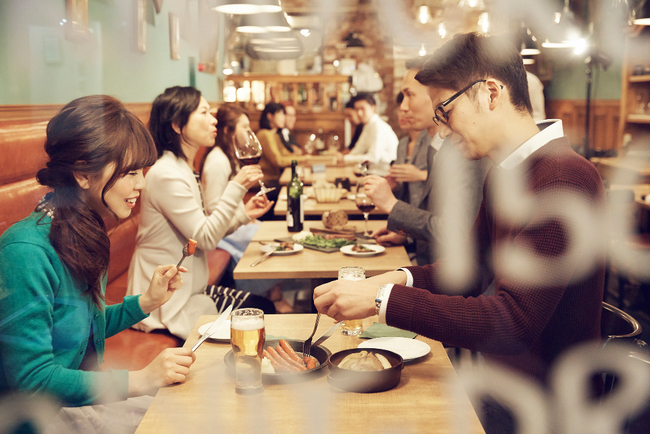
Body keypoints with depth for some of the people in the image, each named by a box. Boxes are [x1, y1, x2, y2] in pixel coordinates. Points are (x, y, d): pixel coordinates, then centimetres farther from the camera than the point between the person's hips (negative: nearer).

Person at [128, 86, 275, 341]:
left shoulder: (185, 169, 12)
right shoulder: (166, 174, -21)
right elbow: (206, 238, -21)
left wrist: (244, 215, 2)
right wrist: (236, 186, -22)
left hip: (190, 288, 10)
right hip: (167, 304, -10)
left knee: (265, 307, 2)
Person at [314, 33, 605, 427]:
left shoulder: (564, 181, -25)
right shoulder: (503, 174, 8)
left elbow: (511, 325, -30)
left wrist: (382, 300, -27)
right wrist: (403, 278, -5)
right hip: (496, 378, 8)